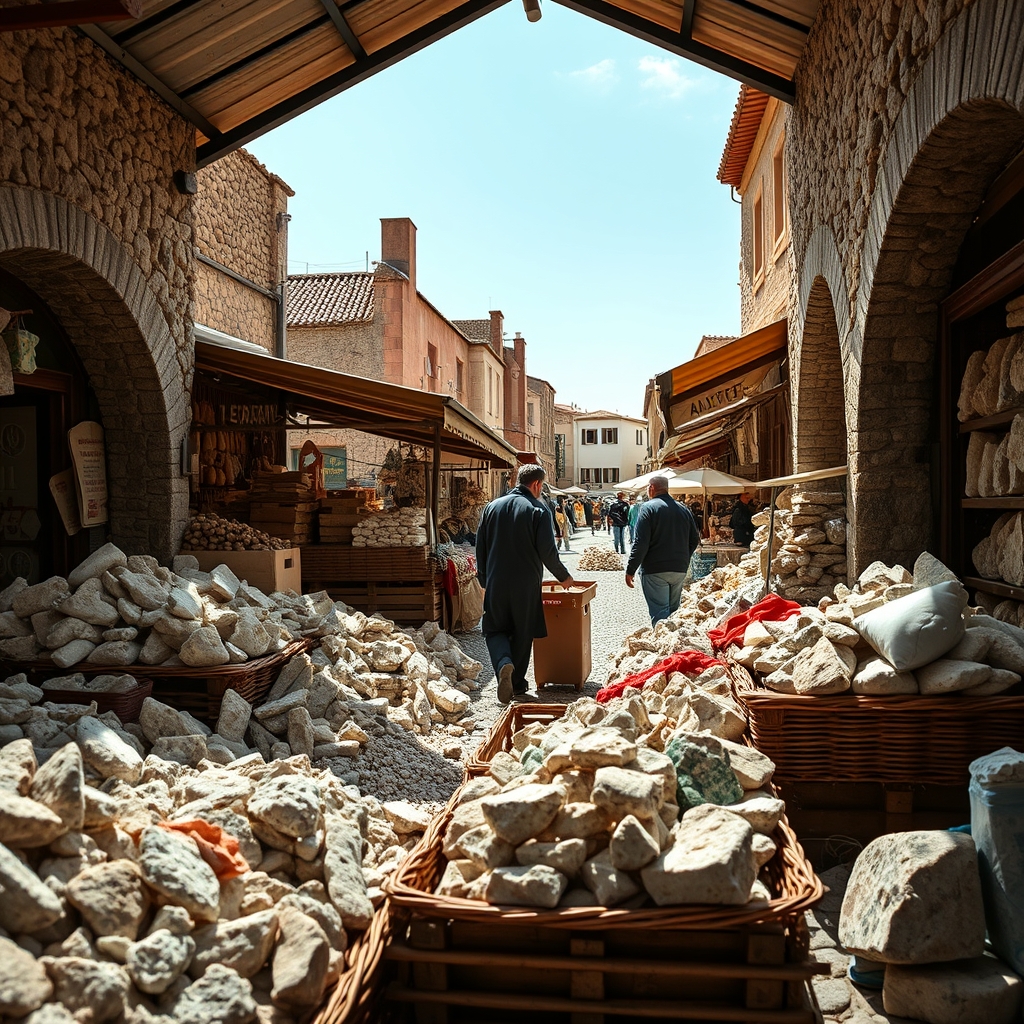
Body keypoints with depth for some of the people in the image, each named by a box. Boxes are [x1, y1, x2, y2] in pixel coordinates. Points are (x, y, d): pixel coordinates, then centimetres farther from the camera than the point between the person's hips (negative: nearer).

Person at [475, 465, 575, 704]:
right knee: (522, 635, 9)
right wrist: (563, 576, 8)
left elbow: (480, 547, 10)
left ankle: (503, 663, -15)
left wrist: (484, 580, 20)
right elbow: (547, 552, -8)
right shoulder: (538, 510, -6)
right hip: (526, 585, -2)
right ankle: (517, 688, 13)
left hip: (496, 584, 3)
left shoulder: (492, 507, 7)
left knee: (495, 630, 13)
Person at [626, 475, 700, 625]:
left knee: (659, 613, -6)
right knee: (673, 610, 17)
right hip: (679, 570, 6)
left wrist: (630, 570, -9)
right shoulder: (684, 509, 11)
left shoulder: (649, 508, -9)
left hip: (655, 570, -6)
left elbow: (641, 543, -15)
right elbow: (694, 540, 16)